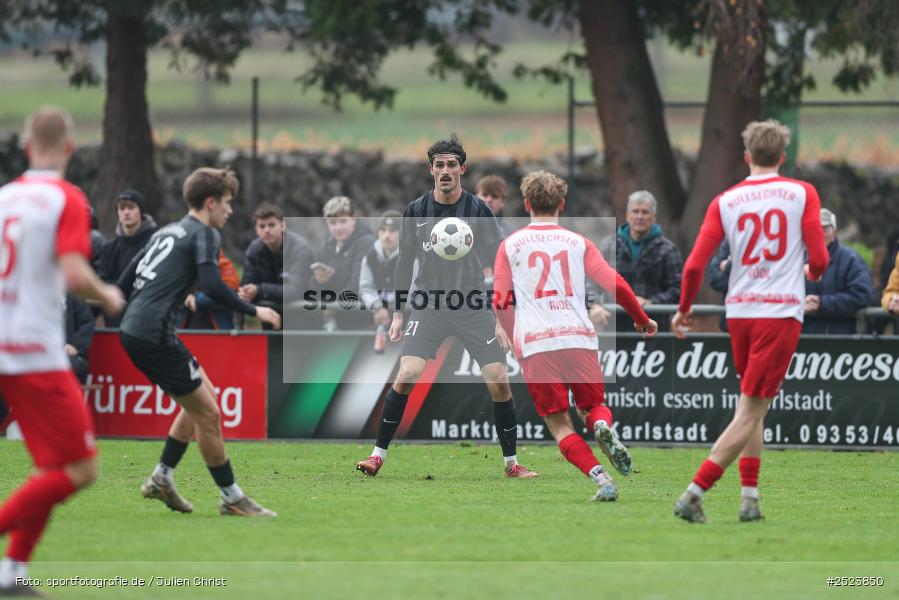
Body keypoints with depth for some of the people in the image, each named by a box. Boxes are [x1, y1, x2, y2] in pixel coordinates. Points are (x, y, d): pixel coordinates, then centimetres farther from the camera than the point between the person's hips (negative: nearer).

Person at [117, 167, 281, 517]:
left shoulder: (167, 232, 20)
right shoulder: (204, 234, -6)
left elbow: (125, 283, 21)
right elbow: (212, 288, -20)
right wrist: (254, 311, -9)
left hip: (133, 329, 9)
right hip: (154, 336, -9)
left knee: (202, 395, 21)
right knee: (208, 414, -3)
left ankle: (161, 479, 21)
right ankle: (232, 499, 3)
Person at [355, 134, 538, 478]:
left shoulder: (479, 210, -3)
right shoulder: (416, 212, 1)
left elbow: (498, 262, 1)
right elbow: (404, 264, 9)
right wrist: (397, 314, 8)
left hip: (473, 307, 0)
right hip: (428, 306, 0)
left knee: (499, 383, -7)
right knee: (406, 376, -15)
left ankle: (510, 463, 7)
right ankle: (378, 456, -4)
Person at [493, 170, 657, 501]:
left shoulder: (511, 245, 10)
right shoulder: (578, 243, 12)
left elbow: (500, 302, 7)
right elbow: (617, 285, 5)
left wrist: (506, 330, 28)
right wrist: (643, 320, 20)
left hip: (534, 343, -1)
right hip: (580, 338, 1)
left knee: (559, 424, 2)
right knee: (592, 407, 19)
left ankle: (599, 476, -20)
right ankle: (603, 427, -18)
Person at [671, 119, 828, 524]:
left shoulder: (725, 202, 4)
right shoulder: (802, 194, -1)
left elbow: (694, 265, -2)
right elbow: (819, 259, -3)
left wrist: (684, 309, 14)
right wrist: (812, 272, 21)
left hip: (739, 310, 4)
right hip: (781, 312, -4)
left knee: (751, 407, 19)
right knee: (751, 412, -4)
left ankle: (749, 498, 13)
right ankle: (693, 495, -14)